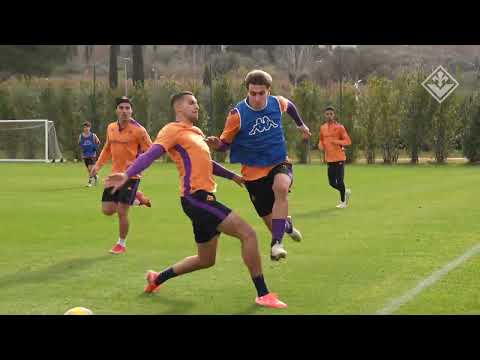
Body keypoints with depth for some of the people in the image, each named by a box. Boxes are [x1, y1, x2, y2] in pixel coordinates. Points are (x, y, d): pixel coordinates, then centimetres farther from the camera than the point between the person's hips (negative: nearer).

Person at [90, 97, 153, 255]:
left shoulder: (138, 130, -14)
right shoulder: (111, 128, 5)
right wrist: (98, 165, 11)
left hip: (131, 175, -6)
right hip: (115, 174, 6)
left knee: (121, 212, -7)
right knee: (107, 210, 4)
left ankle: (121, 244, 16)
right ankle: (136, 198, 27)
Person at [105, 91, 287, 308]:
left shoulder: (195, 132, 21)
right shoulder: (173, 130, -5)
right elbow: (151, 154, -19)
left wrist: (232, 175, 44)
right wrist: (127, 175, -35)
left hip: (203, 198, 10)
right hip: (196, 198, -10)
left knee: (205, 260, 19)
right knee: (248, 234, -14)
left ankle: (157, 279, 33)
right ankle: (263, 295, -9)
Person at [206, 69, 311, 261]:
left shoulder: (277, 103, -7)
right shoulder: (237, 114, -17)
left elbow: (290, 106, 19)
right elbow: (225, 143, -7)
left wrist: (301, 124, 31)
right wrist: (216, 144, -30)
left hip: (279, 163, 1)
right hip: (254, 171, -1)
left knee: (281, 188, -36)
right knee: (272, 223, 4)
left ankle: (277, 243, -30)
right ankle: (286, 224, 44)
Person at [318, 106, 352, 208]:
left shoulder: (339, 127, -4)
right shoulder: (323, 128, 11)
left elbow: (348, 141, -5)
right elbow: (321, 140, 26)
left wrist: (336, 142, -19)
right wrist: (321, 145, 4)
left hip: (339, 158, -5)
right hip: (329, 159, 5)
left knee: (339, 181, -5)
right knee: (332, 183, 4)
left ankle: (343, 201, 12)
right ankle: (346, 192, 31)